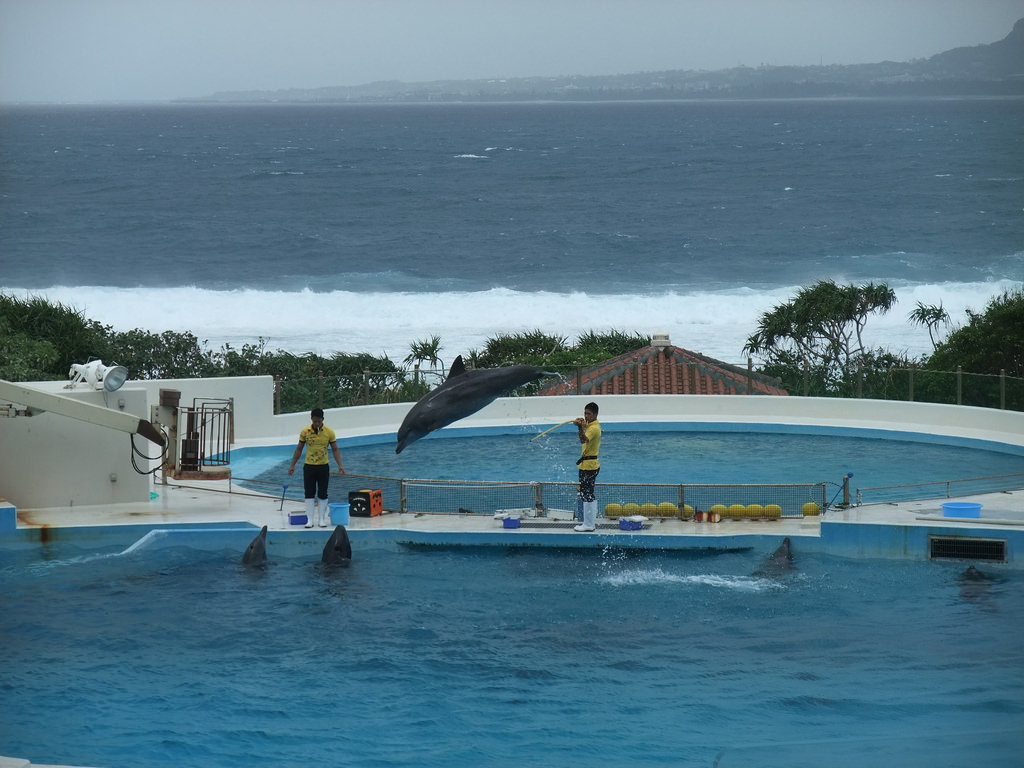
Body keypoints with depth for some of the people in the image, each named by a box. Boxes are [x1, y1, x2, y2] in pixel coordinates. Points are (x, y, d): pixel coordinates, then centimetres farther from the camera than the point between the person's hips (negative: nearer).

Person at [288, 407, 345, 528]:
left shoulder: (329, 432, -4)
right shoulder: (305, 432, -3)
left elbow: (335, 450, 1)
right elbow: (299, 449, 6)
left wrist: (340, 465, -8)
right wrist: (293, 465, 4)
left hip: (323, 467, 0)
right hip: (309, 467, 1)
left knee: (322, 494, 4)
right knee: (309, 494, 1)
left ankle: (322, 519, 12)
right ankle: (310, 520, 6)